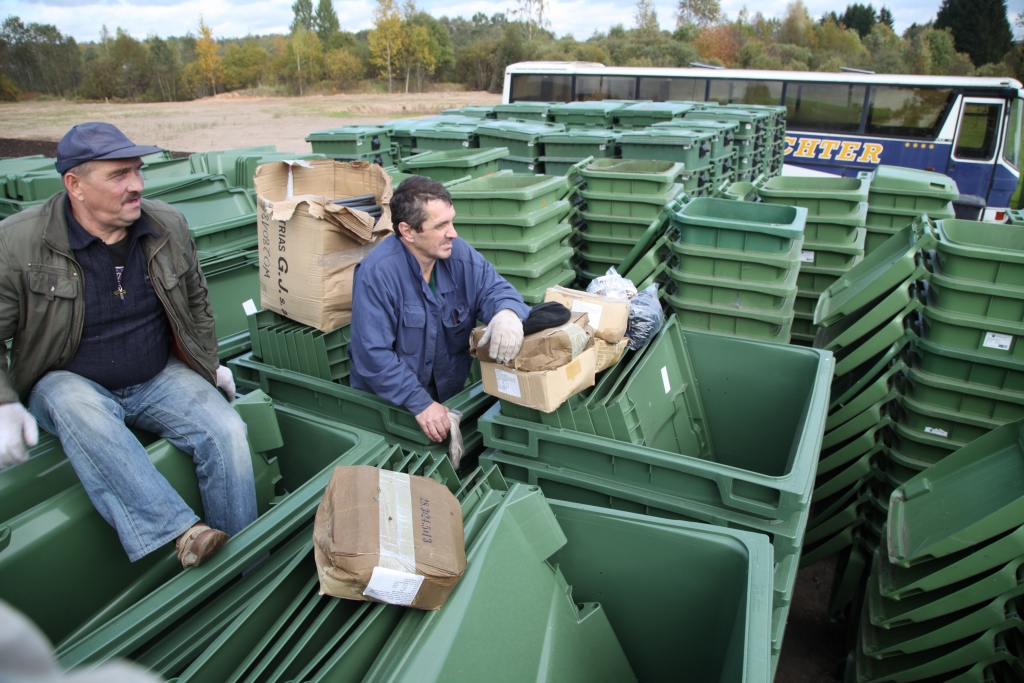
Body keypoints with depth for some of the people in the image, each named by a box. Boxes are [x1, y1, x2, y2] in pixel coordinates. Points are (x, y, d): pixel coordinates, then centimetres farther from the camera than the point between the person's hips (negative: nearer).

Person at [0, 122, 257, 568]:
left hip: (159, 378, 3)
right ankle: (180, 535, -43)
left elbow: (195, 301, 15)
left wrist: (209, 362, 16)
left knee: (227, 432, -21)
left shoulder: (168, 225, -1)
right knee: (82, 413, -38)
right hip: (68, 384, -2)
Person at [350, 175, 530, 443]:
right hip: (387, 404, -4)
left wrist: (508, 313, -25)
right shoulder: (376, 273, -21)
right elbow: (373, 354, -22)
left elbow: (494, 289, 0)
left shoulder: (460, 254, -5)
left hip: (451, 393, 4)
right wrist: (420, 404, -26)